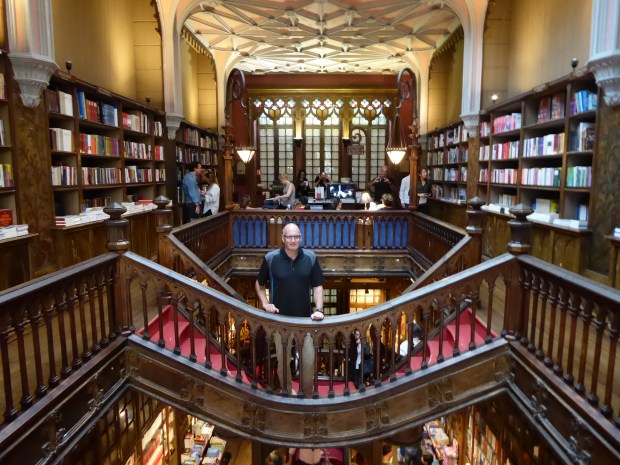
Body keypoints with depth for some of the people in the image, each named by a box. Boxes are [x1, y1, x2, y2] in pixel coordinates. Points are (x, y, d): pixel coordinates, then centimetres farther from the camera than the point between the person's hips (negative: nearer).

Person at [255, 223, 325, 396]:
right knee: (283, 360, 14)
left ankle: (307, 396, 28)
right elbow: (259, 284, 7)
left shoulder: (310, 258, -6)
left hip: (305, 318, 1)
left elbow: (317, 286, -1)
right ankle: (287, 394, 37)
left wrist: (319, 309, -13)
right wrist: (265, 303, -5)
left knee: (309, 361, 5)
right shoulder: (271, 258, -8)